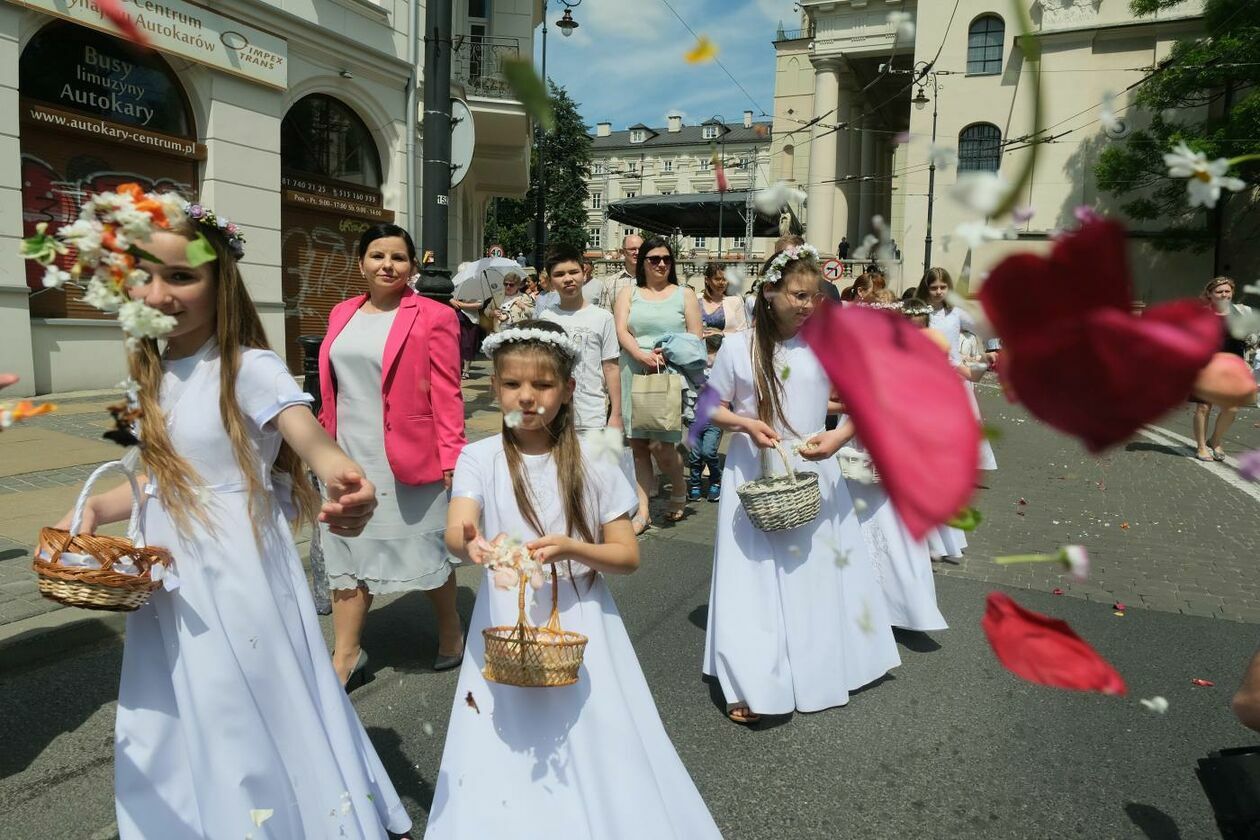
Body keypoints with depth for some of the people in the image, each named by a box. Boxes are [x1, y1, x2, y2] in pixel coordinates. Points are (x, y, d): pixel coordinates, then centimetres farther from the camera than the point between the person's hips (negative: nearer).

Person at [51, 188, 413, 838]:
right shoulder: (149, 375, 5)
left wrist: (341, 480, -55)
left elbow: (314, 441, -34)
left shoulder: (249, 368, -17)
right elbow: (160, 480, 15)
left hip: (239, 577, -7)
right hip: (167, 583, 7)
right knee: (172, 733, 21)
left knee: (258, 718, 8)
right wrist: (95, 508, -1)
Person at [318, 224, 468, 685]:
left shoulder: (433, 317, -7)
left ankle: (451, 634, 30)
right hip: (349, 456, 5)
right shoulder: (342, 314, 10)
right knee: (348, 550, 10)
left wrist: (451, 456, -13)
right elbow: (332, 388, 14)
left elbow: (446, 394, -9)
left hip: (408, 457, -5)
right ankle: (346, 657, 22)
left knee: (425, 550, 8)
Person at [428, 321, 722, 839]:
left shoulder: (592, 462, -3)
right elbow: (455, 531, -19)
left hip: (580, 626, 0)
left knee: (593, 749, 4)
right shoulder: (480, 458, -3)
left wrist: (570, 549, -21)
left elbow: (628, 556, -3)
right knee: (505, 754, 5)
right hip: (506, 626, 0)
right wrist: (473, 545, -43)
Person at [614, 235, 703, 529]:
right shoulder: (629, 293, 14)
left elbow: (696, 337, 4)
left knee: (660, 444, -9)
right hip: (634, 374, 2)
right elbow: (621, 331, 0)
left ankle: (679, 493, 19)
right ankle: (643, 511, 11)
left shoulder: (684, 294, 11)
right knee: (637, 444, 3)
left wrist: (669, 353, -13)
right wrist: (642, 355, -17)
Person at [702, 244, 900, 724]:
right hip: (753, 476, -1)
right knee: (754, 576, 0)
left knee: (820, 570, 13)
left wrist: (838, 438, -20)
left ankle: (825, 664, 35)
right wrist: (746, 424, -17)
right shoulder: (737, 347, -6)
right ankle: (750, 685, 10)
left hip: (813, 474, 2)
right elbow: (714, 410, 3)